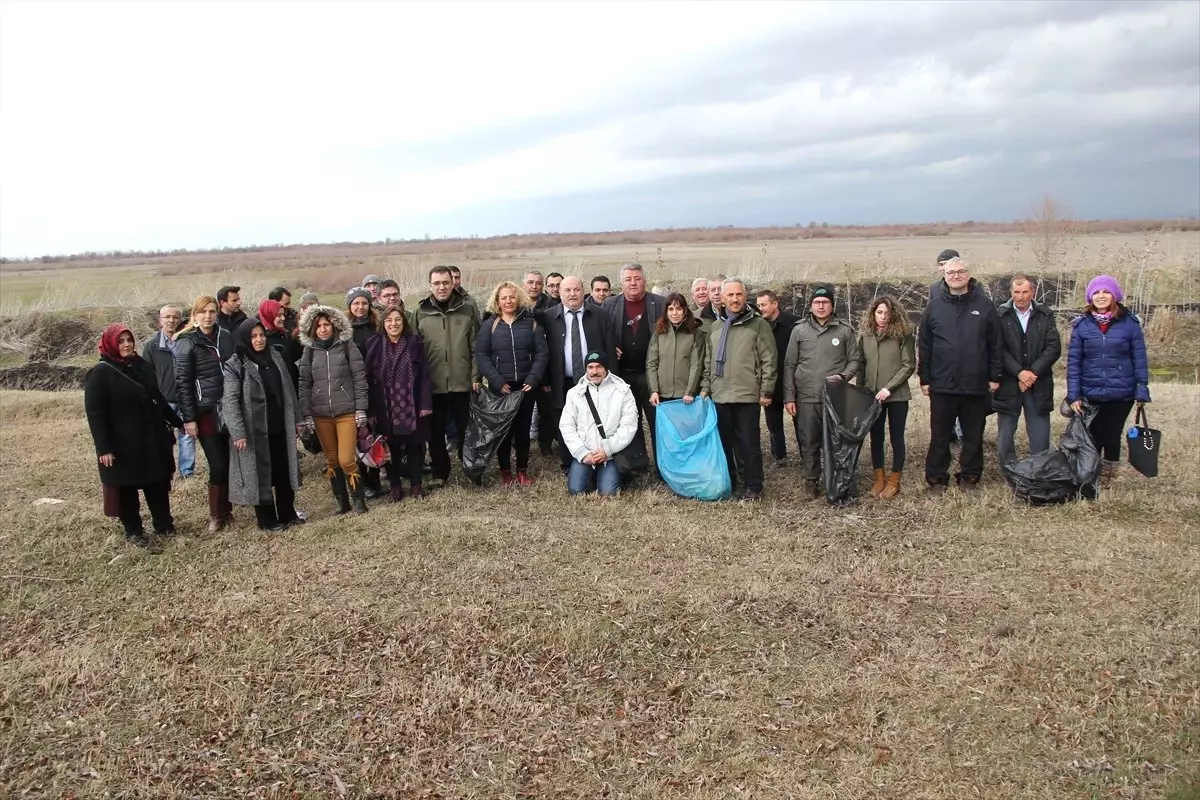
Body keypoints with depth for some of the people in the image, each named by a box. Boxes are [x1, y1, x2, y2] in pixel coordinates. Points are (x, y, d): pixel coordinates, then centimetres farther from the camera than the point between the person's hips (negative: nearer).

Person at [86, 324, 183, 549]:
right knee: (127, 488, 8)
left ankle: (164, 525, 27)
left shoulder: (141, 366, 8)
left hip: (151, 439, 6)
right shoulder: (101, 373, -11)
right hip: (123, 444, -6)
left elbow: (158, 399, 18)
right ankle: (133, 532, 20)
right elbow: (94, 414, -15)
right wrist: (104, 448, -20)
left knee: (158, 482, 13)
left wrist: (177, 422, 20)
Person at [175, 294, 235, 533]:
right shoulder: (187, 343, -5)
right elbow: (182, 383, -7)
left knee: (231, 462, 5)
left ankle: (226, 510, 20)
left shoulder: (226, 337, 7)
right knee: (218, 465, -4)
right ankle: (215, 515, 12)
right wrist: (189, 418, -11)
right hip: (205, 412, -4)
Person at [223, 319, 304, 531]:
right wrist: (238, 433, -20)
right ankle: (267, 519, 18)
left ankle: (287, 514, 26)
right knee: (261, 473, 6)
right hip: (255, 430, -5)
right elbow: (230, 401, -14)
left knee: (285, 471, 12)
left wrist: (296, 419, 12)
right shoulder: (235, 365, -10)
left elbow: (288, 390, 12)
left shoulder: (275, 357, 7)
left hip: (280, 426, 5)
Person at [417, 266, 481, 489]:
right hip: (432, 384, 1)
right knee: (436, 431, 9)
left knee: (465, 428, 10)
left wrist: (476, 376, -4)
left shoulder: (468, 310, 1)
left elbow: (476, 346, 2)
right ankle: (439, 472, 22)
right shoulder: (421, 313, 2)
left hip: (463, 382, -1)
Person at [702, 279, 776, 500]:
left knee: (748, 443, 0)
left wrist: (766, 391, -8)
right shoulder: (714, 328, 14)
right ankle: (727, 482, 24)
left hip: (748, 395, -5)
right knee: (724, 442, 11)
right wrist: (705, 387, 13)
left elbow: (769, 361, -4)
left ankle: (753, 487, 10)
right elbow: (709, 362, 20)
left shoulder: (758, 324, -1)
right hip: (720, 395, 5)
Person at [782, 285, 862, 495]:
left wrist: (843, 376, -13)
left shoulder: (845, 331, 4)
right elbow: (789, 365, 6)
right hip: (806, 398, 1)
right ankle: (811, 480, 17)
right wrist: (789, 397, 1)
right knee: (809, 443, 5)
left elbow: (855, 360, 8)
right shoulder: (799, 330, 5)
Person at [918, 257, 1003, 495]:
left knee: (974, 435, 10)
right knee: (940, 435, 7)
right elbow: (924, 346, 4)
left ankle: (970, 477, 22)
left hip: (976, 385, 0)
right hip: (942, 385, 0)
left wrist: (995, 376, 0)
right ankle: (936, 479, 16)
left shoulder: (984, 306, 2)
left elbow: (995, 345, 3)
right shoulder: (934, 306, 3)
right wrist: (924, 378, 1)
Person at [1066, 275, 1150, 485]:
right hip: (1090, 395, 0)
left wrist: (1141, 391, -3)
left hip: (1121, 394, 0)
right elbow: (1073, 361, 0)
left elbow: (1139, 359, 1)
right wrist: (1073, 395, -5)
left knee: (1112, 438, 9)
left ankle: (1106, 481, 24)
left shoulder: (1130, 323, -2)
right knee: (1093, 439, 5)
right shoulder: (1082, 324, -1)